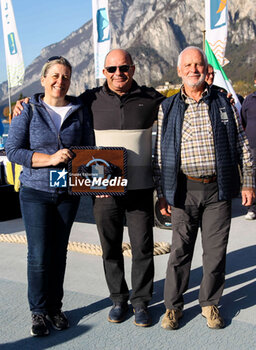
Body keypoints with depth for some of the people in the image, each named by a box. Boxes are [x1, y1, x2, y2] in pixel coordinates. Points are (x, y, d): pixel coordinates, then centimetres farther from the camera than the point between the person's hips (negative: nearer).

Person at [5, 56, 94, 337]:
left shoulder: (79, 111, 5)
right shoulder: (28, 111, -3)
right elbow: (12, 150, -8)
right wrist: (50, 159, -19)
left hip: (68, 193, 2)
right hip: (35, 192, -2)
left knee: (59, 252, 9)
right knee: (39, 255, -2)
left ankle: (55, 307, 25)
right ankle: (38, 311, 16)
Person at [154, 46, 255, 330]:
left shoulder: (223, 103, 7)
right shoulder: (168, 108, 6)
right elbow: (160, 154, 7)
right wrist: (162, 193, 2)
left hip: (218, 189, 1)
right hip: (185, 189, 0)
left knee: (215, 251, 6)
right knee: (180, 250, 5)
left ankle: (210, 303, 26)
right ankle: (173, 305, 21)